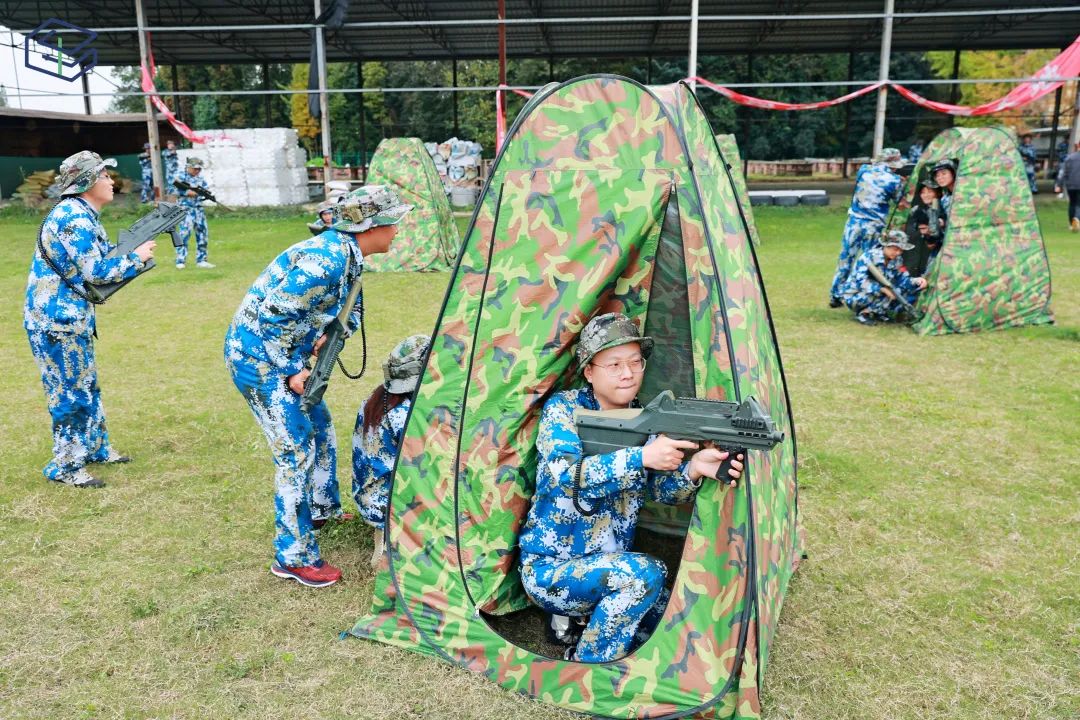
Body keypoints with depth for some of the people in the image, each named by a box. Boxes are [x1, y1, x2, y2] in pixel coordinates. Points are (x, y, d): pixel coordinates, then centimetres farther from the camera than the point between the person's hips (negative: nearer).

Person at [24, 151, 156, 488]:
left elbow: (102, 256, 14)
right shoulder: (72, 217, -20)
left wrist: (136, 247, 1)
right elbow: (96, 271, -22)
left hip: (72, 315, 10)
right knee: (71, 392, -2)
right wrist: (136, 257, -11)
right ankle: (65, 466, 10)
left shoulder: (84, 215, 11)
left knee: (86, 385, 19)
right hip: (55, 318, -10)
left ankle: (96, 448, 32)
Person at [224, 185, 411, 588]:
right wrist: (291, 372, -19)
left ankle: (321, 509, 42)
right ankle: (293, 556, 4)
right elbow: (271, 317, -27)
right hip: (257, 356, -10)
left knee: (320, 428, 21)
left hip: (281, 355, 10)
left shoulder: (347, 254, 3)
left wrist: (330, 336, -4)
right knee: (296, 449, -7)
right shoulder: (325, 261, -27)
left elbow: (353, 310, 15)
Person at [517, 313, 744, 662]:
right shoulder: (562, 408, -12)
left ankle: (575, 619, 10)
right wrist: (641, 457, -37)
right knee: (643, 573, -28)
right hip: (548, 570, -6)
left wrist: (692, 469, -31)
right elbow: (565, 477, -27)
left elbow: (661, 490, -8)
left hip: (605, 569, 6)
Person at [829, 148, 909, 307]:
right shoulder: (895, 180, -8)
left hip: (854, 221, 3)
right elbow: (899, 201, 8)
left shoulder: (863, 170, 2)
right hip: (874, 226, -3)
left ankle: (835, 296, 13)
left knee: (845, 258, 9)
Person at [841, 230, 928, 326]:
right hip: (855, 296, -8)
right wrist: (882, 289, -41)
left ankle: (878, 312, -6)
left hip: (878, 295, 8)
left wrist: (916, 280, -27)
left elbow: (903, 279, -5)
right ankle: (864, 313, -17)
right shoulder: (868, 256, -19)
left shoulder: (896, 260, 2)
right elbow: (861, 282, -30)